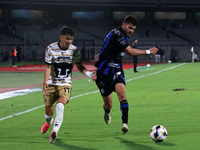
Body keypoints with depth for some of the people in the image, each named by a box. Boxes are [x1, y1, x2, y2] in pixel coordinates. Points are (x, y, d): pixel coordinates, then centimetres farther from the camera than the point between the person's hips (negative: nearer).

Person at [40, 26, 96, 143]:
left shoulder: (74, 50, -3)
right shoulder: (51, 49, -8)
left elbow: (79, 66, 9)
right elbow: (48, 67, -5)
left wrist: (89, 74, -8)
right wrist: (45, 82, -18)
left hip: (65, 84, 0)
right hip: (51, 84, 0)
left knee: (60, 105, -28)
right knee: (48, 113, 6)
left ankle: (55, 131, -25)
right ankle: (49, 122, 44)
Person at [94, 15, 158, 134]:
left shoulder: (123, 35, 11)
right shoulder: (117, 34, -17)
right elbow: (130, 52, -19)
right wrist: (148, 52, -11)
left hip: (116, 70, 7)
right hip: (104, 72, -7)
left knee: (122, 93, -22)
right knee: (108, 104, 3)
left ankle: (125, 123, -31)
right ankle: (107, 112, 41)